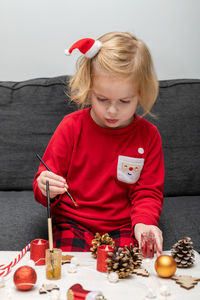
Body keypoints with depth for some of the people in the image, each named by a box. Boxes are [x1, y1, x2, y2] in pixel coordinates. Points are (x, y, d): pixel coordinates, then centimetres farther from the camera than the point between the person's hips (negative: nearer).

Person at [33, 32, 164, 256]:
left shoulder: (148, 135, 0)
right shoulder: (72, 126, -2)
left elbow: (148, 191, 3)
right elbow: (45, 179, 4)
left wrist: (143, 222, -18)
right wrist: (46, 189, -21)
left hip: (122, 227, 1)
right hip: (73, 223, 0)